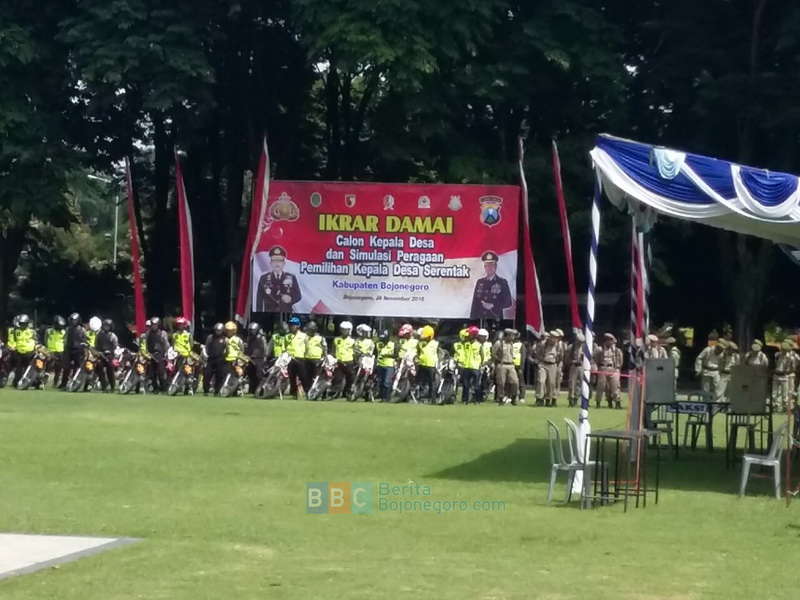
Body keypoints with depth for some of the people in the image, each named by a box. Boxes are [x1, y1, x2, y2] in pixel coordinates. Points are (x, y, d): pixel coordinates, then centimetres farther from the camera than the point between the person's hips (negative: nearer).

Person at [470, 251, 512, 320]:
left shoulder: (502, 283, 4)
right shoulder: (479, 282, 13)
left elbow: (508, 302, 0)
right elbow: (475, 304, 12)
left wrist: (493, 306, -12)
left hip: (496, 319, -3)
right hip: (480, 319, 3)